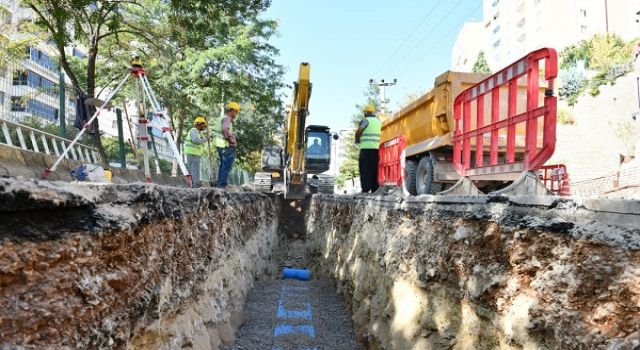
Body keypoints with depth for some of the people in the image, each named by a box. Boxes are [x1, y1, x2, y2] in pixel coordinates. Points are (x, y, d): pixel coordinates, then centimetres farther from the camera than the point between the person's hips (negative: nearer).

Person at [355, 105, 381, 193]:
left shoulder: (366, 120, -3)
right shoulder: (379, 121, 18)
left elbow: (359, 131, -18)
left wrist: (357, 139, 0)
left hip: (366, 147, -6)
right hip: (376, 147, 6)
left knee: (365, 169, -3)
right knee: (374, 169, 9)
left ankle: (366, 189, -8)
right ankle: (375, 189, 7)